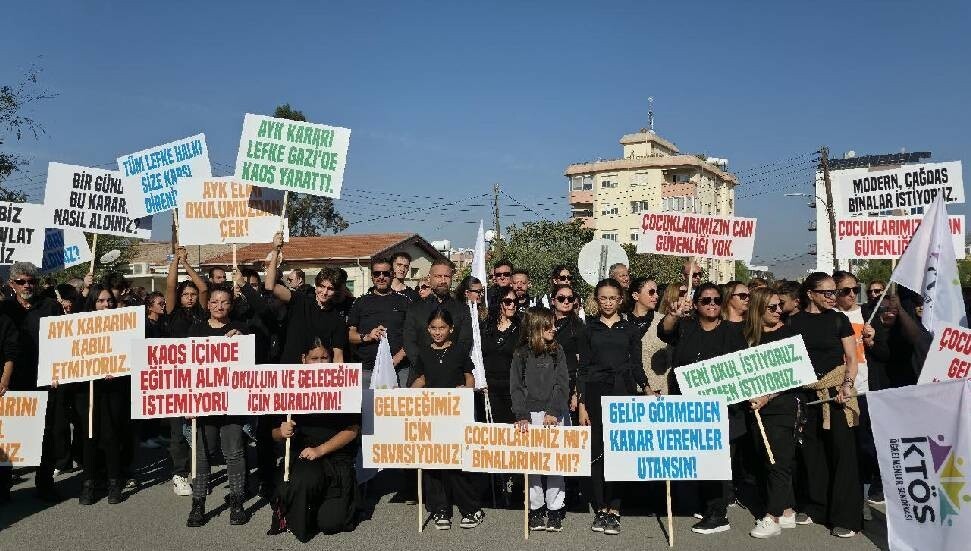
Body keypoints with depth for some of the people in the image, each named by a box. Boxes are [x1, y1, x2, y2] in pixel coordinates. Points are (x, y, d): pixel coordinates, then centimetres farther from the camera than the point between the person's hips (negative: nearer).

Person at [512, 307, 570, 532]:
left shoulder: (557, 351, 5)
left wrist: (553, 411, -13)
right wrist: (522, 415, -11)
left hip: (554, 414, 0)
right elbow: (516, 386, 0)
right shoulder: (522, 353, 3)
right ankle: (536, 508, 13)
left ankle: (555, 510, 9)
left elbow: (562, 384, -2)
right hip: (531, 413, 0)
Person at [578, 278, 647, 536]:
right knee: (597, 450, 0)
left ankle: (614, 510, 2)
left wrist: (645, 387, -11)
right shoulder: (589, 328, 9)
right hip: (596, 393, 0)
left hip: (623, 393, 0)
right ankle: (600, 509, 9)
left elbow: (636, 365, 9)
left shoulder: (630, 329, 10)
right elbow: (583, 367, 6)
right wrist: (582, 404, 0)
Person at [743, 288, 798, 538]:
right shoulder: (750, 336, 6)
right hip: (757, 406, 5)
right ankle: (787, 512, 21)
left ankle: (773, 517, 3)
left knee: (778, 460, -3)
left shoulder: (787, 334, -4)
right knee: (767, 459, 9)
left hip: (780, 406, -5)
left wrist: (768, 396, -14)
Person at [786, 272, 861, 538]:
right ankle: (814, 507, 23)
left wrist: (847, 384, -13)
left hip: (835, 390, -2)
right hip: (805, 392, 2)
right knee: (810, 449, 8)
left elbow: (851, 359, 2)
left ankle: (846, 516, 3)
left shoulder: (838, 319, 2)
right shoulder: (793, 322, 4)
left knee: (842, 450, -5)